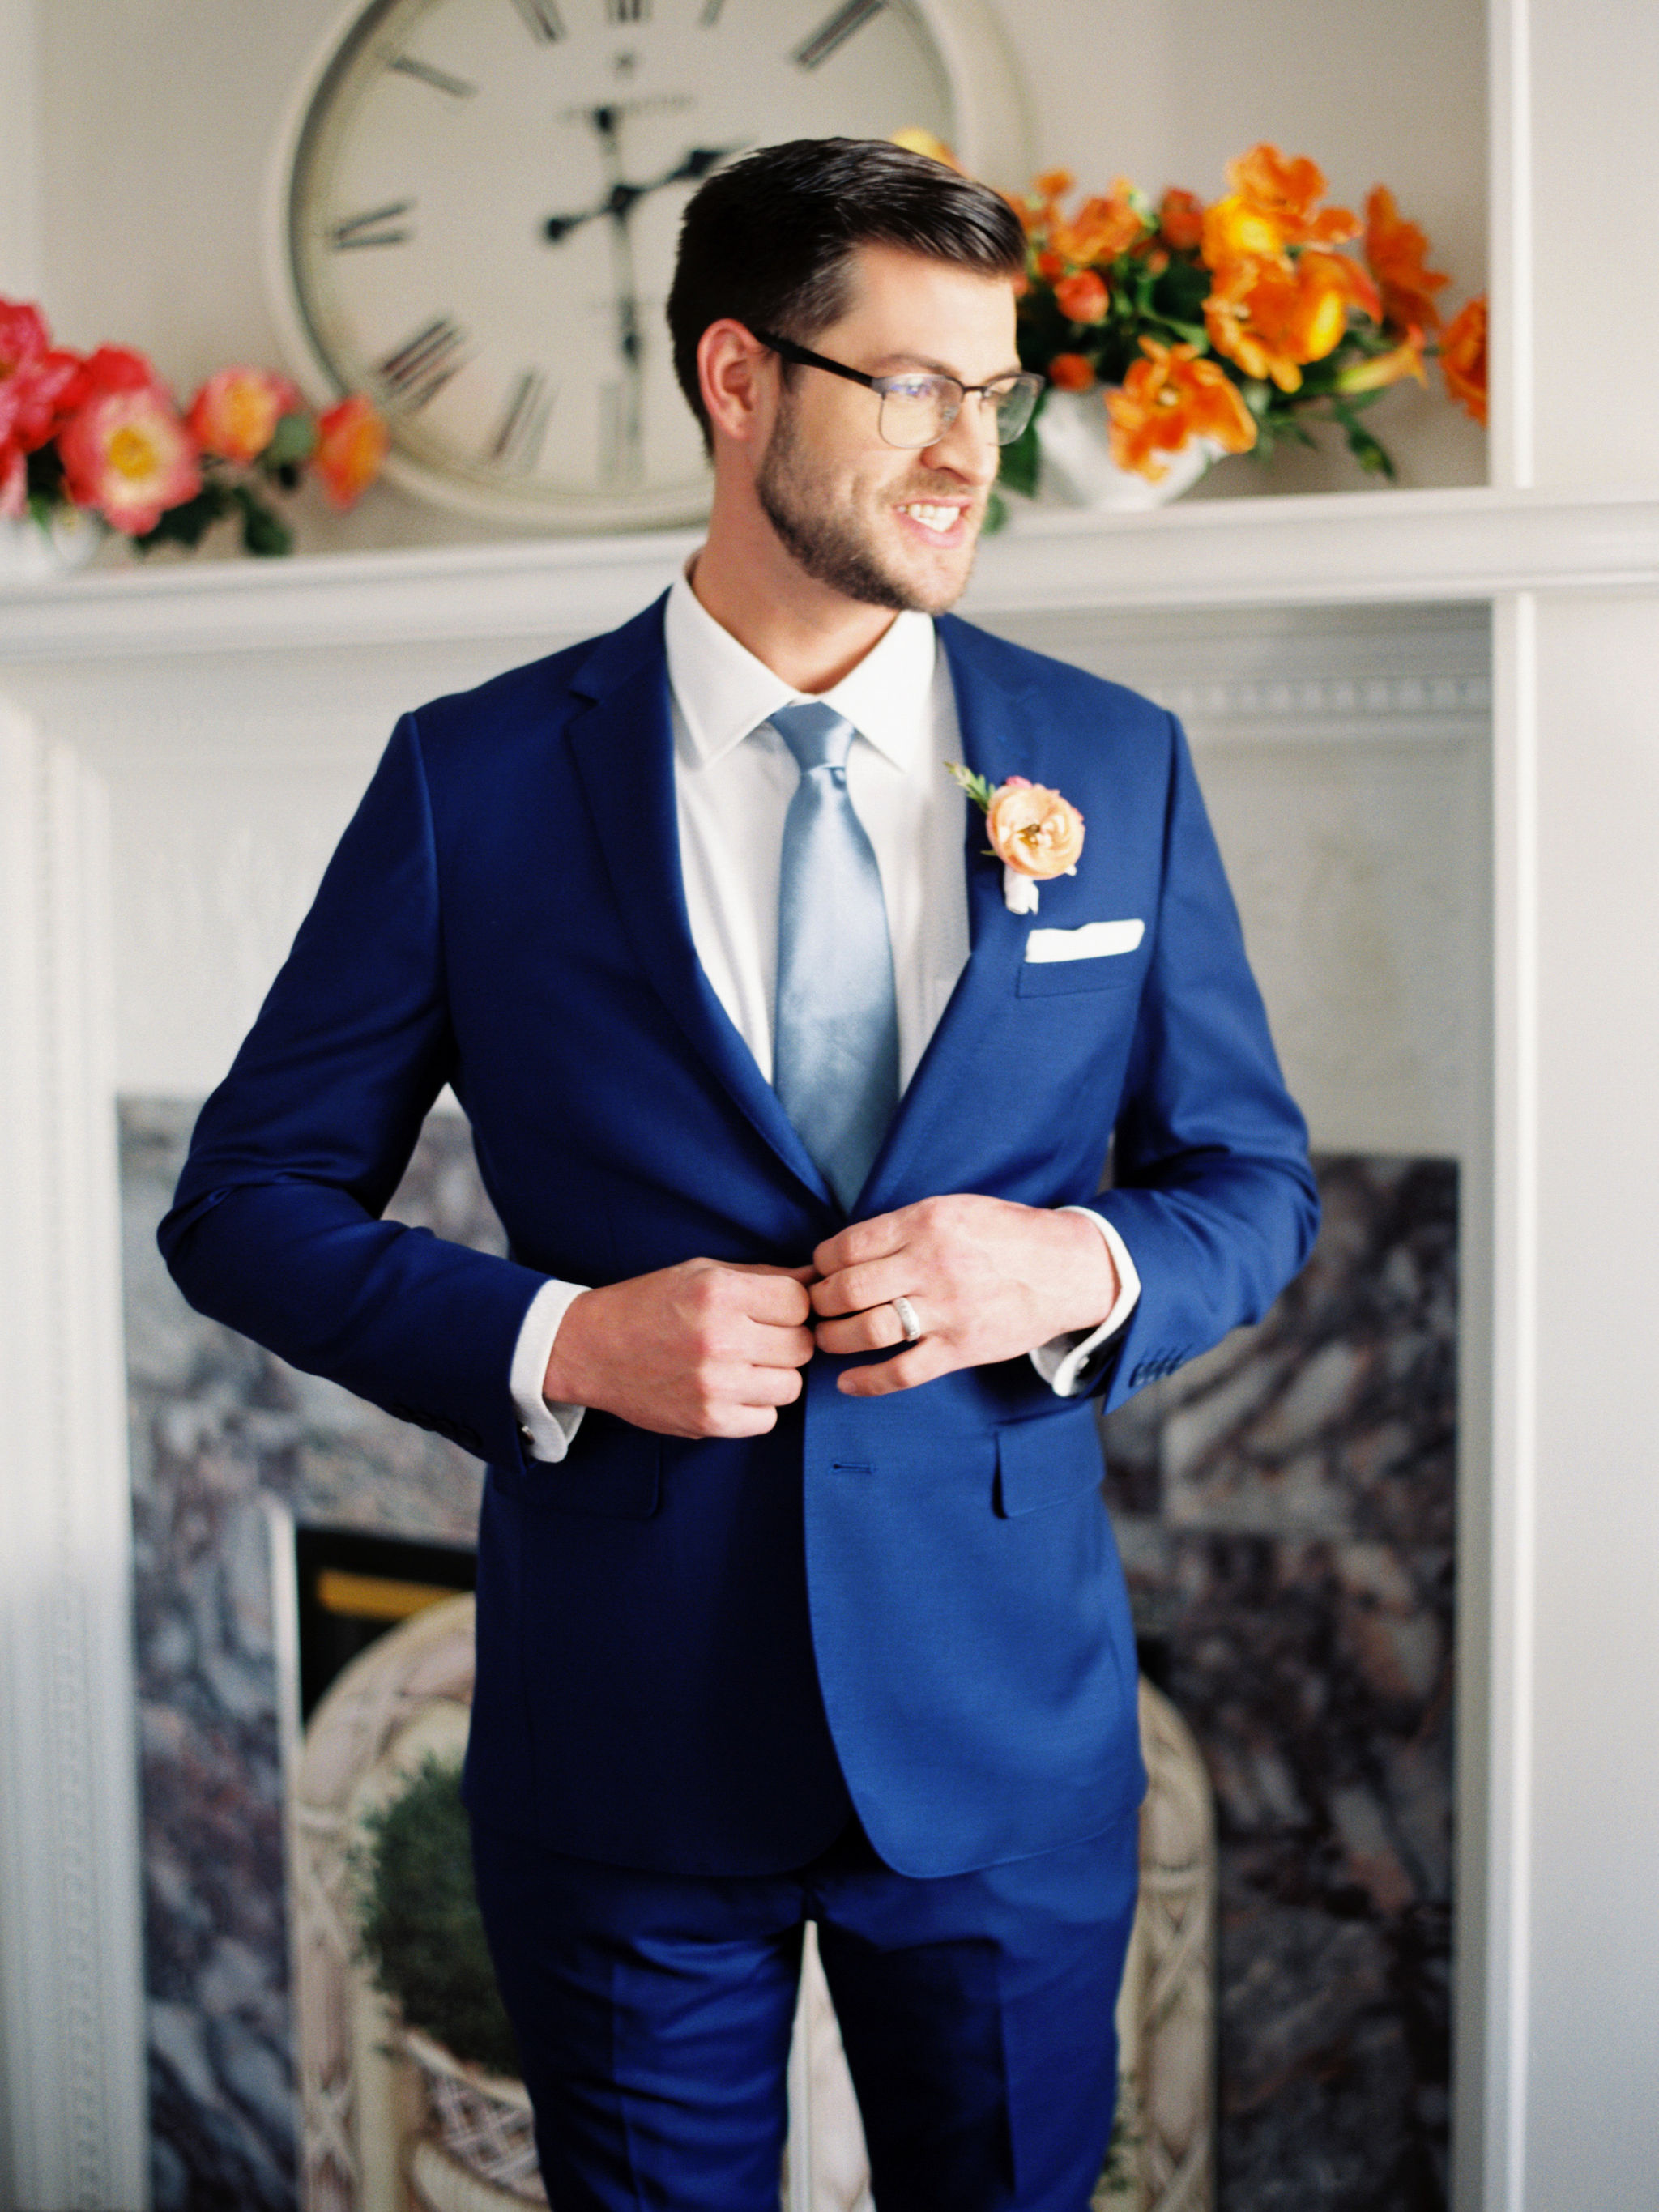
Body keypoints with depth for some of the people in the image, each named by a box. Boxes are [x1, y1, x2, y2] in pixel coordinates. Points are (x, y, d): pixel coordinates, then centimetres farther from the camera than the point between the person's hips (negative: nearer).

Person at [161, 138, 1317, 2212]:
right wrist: (556, 1337, -18)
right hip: (624, 1729, -1)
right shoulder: (475, 779, -6)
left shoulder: (1115, 766, 0)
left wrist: (1083, 1267, -15)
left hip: (1010, 1719, 2)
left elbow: (1253, 1179, 7)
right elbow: (247, 1200, -2)